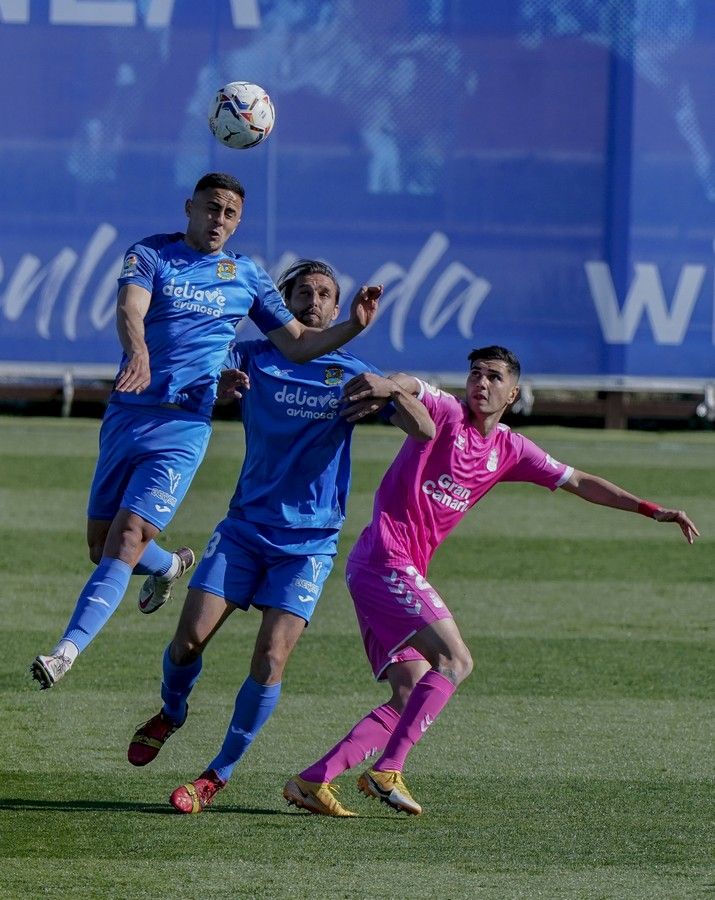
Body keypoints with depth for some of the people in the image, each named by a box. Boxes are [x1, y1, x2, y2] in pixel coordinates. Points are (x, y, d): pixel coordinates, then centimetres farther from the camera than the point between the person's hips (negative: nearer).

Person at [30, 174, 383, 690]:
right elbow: (130, 310, -16)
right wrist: (137, 352, -38)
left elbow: (296, 343, 13)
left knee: (127, 538, -16)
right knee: (101, 545, 9)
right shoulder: (150, 255, 3)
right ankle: (169, 566, 42)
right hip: (126, 415, 1)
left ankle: (67, 652, -22)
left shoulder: (247, 276, 11)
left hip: (184, 428, -1)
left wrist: (351, 327, -4)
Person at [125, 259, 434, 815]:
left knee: (270, 661, -12)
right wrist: (221, 382, -21)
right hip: (245, 527, 1)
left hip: (308, 541, -1)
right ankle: (171, 714, 25)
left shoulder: (351, 374, 2)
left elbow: (423, 431, -4)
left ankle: (220, 774, 4)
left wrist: (391, 390, -25)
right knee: (190, 639, -8)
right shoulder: (255, 358, 3)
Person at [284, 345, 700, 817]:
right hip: (386, 559, -8)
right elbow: (412, 388, -26)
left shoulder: (510, 450, 15)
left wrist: (650, 509, 18)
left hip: (405, 572, 8)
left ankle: (311, 781, -1)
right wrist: (384, 385, -50)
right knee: (454, 661, -19)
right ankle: (387, 771, -23)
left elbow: (578, 482, 21)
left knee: (410, 697, 2)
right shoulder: (447, 413, -4)